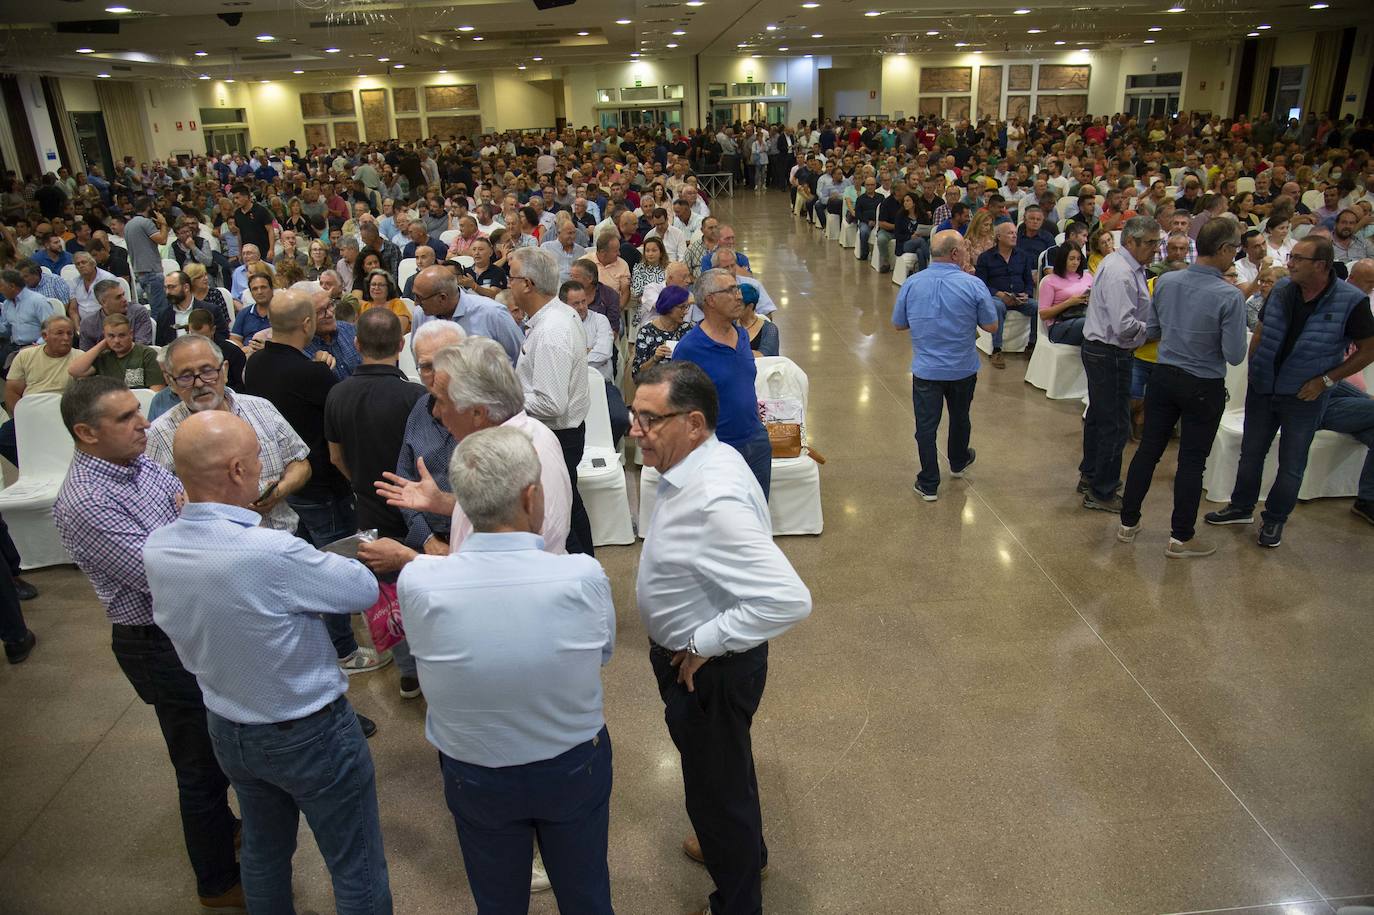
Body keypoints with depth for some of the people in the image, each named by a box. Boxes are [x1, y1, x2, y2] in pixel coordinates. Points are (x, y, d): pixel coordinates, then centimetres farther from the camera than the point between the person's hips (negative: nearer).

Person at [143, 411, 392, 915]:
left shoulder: (156, 548, -12)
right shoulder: (273, 553, -34)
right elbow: (365, 590, -18)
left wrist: (234, 516, 1)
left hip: (226, 730, 7)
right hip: (309, 735, -7)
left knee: (264, 853, 29)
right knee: (356, 871, 12)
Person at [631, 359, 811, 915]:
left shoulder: (715, 502, -35)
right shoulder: (702, 461, -5)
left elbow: (789, 599, -40)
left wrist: (703, 644, -27)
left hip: (710, 670, -9)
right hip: (686, 655, 9)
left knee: (718, 783, 14)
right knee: (714, 766, 31)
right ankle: (741, 847, 59)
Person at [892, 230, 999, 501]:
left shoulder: (911, 284, -10)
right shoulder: (974, 285, -16)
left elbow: (899, 324, 1)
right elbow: (991, 326, -7)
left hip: (926, 369, 0)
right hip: (963, 368, 0)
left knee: (926, 427, 8)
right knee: (960, 418, 24)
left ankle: (929, 485, 14)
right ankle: (958, 463, 47)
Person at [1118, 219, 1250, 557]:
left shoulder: (1165, 281, -5)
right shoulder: (1230, 296, -20)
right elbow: (1234, 356, -16)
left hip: (1163, 376, 4)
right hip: (1204, 388, -4)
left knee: (1148, 449, 13)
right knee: (1192, 461, 6)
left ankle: (1128, 523, 22)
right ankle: (1181, 538, 17)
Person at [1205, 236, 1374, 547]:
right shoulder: (1281, 289, -4)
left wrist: (1326, 380, -13)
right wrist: (1254, 372, 2)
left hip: (1304, 396, -4)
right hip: (1262, 390, 4)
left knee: (1291, 465, 9)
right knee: (1251, 453, 16)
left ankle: (1275, 520, 26)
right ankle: (1242, 508, 33)